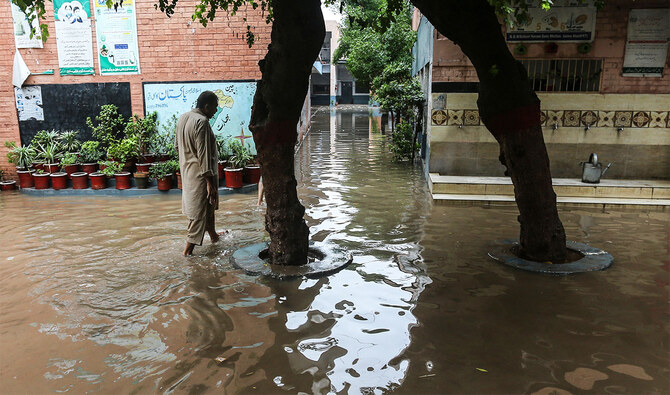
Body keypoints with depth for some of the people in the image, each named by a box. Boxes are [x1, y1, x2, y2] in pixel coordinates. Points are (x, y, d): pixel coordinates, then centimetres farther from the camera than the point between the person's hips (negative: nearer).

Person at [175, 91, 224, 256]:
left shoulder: (183, 118, 8)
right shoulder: (201, 122, -21)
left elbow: (177, 145, 16)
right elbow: (204, 154, -24)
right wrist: (210, 182, -23)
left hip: (187, 170, 10)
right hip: (200, 173, -9)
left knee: (209, 205, 23)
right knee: (200, 210, 0)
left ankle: (213, 235, 40)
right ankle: (189, 249, 6)